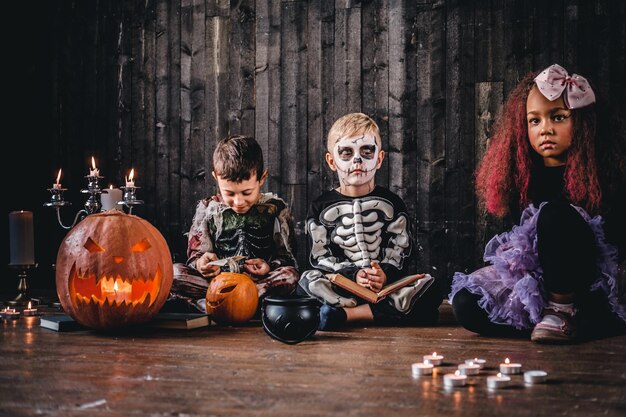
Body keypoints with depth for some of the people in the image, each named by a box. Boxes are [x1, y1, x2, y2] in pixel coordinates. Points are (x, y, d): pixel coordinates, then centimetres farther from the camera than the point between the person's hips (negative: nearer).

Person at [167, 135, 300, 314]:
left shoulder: (276, 210, 5)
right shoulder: (208, 209, 8)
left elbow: (288, 259, 4)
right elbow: (195, 256, 6)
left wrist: (269, 267, -18)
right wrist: (201, 264, -19)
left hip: (263, 281, -1)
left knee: (289, 276, -33)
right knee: (173, 272, -23)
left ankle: (202, 305, -32)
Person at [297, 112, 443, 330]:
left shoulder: (392, 204, 11)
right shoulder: (321, 207, 8)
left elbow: (399, 253, 3)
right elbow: (320, 257, 0)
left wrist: (385, 274, -21)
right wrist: (353, 274, -19)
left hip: (387, 285, 2)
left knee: (430, 291, -26)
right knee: (308, 281, -29)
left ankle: (345, 313, -30)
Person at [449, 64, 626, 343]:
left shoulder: (602, 173, -4)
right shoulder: (528, 176, 11)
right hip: (532, 282, 6)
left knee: (555, 213, -30)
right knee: (466, 304, -19)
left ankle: (562, 312, -21)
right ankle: (583, 324, -16)